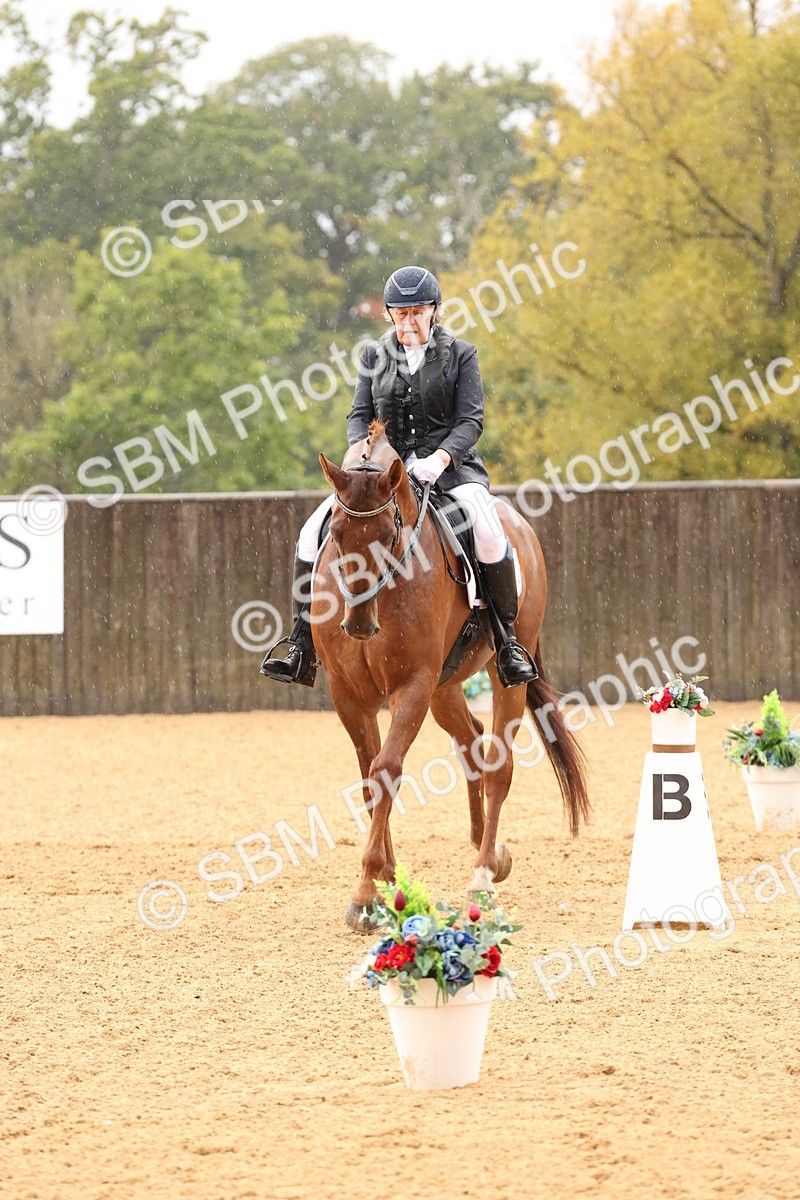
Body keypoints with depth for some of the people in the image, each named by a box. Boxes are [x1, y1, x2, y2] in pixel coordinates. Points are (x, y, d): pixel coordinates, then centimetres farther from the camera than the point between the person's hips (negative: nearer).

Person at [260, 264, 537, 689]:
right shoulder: (375, 356, 11)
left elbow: (471, 419, -5)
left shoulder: (460, 354, 2)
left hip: (449, 466, -3)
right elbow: (360, 414, 7)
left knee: (488, 534, -32)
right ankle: (303, 648, -9)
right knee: (313, 533, -15)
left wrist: (440, 458, -24)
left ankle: (507, 639, -15)